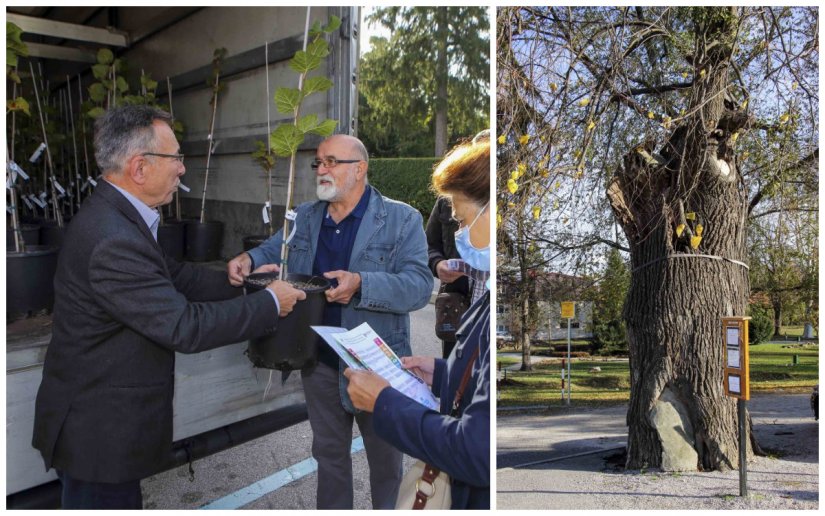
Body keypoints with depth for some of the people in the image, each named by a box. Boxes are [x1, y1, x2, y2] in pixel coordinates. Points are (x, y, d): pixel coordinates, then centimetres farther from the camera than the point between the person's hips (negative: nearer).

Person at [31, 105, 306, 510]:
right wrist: (270, 304, -18)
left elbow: (174, 276, 10)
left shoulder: (116, 216, 3)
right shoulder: (112, 241, -29)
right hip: (99, 431, -9)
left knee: (123, 503, 23)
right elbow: (185, 327, -28)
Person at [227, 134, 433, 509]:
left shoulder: (402, 219, -10)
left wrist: (361, 284, -33)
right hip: (319, 360, 4)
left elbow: (419, 285, -19)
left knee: (384, 454, 17)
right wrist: (248, 259, -18)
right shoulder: (304, 217, 7)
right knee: (329, 451, 21)